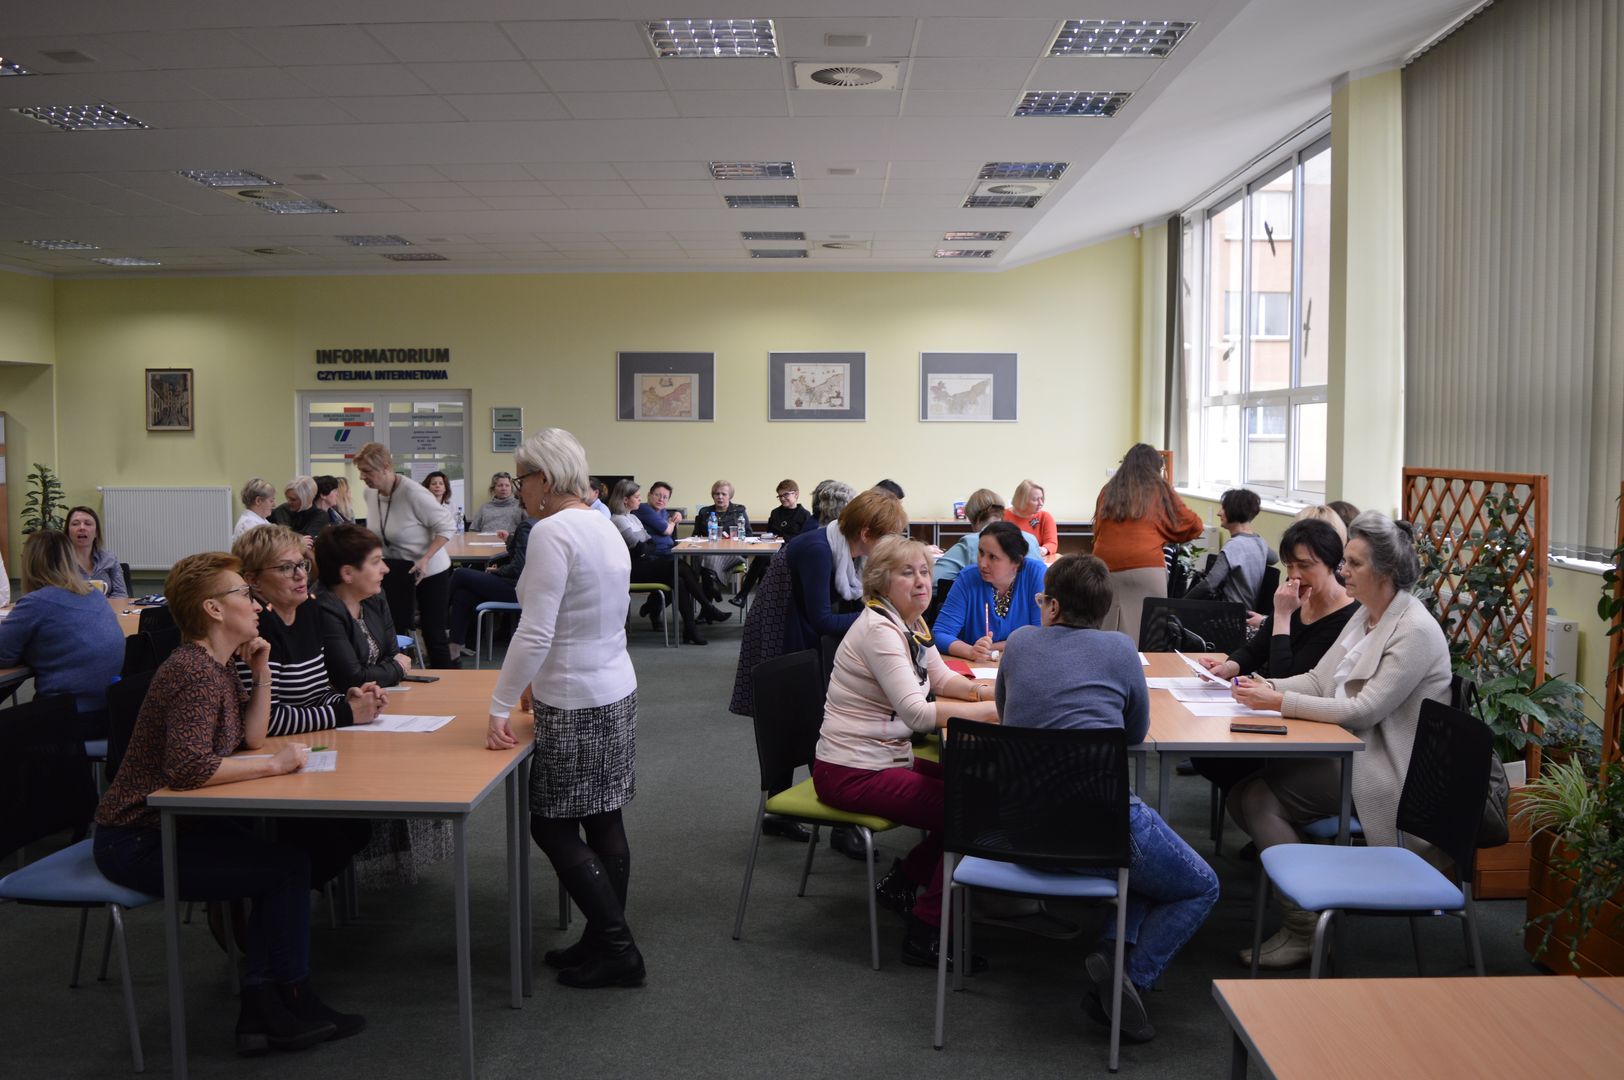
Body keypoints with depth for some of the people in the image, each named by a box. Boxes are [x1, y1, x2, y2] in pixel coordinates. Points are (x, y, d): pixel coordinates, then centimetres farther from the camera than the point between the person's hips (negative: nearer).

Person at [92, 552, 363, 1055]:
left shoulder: (217, 668, 8)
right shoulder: (196, 674, -24)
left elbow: (251, 736, 11)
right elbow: (188, 767, -36)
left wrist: (262, 671, 1)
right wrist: (275, 764, -26)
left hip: (168, 822, 9)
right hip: (136, 843, -9)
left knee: (285, 858, -1)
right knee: (289, 867, -9)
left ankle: (262, 1011, 4)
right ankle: (289, 1007, 10)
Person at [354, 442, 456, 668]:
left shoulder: (413, 493, -25)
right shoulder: (370, 493, -3)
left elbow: (445, 528, -19)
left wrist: (425, 559, -29)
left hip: (429, 570, -6)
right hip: (396, 569, 6)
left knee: (433, 632, -3)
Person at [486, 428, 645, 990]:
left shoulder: (552, 532, -18)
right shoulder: (605, 528, 10)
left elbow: (535, 632, -23)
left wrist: (499, 707, -17)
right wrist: (543, 681, 16)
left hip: (575, 706, -9)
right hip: (616, 691, 9)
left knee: (553, 827, 3)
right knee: (603, 823, 13)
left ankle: (617, 949, 6)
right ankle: (603, 942, 22)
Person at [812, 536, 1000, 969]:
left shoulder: (912, 624, 7)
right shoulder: (878, 629, -21)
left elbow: (941, 679, 20)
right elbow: (916, 712, -28)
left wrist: (982, 690, -1)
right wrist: (992, 709, -26)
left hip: (887, 759, 9)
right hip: (852, 774, -9)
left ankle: (901, 882, 19)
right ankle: (925, 934, -1)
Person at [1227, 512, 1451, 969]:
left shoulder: (1416, 631, -17)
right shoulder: (1367, 614, 12)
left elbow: (1364, 710, -22)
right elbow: (1320, 679, 13)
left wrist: (1281, 702, -23)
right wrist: (1269, 688, -5)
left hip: (1382, 768, -9)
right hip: (1347, 753, 9)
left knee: (1259, 796, -19)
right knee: (1244, 790, -9)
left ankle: (1304, 931, -7)